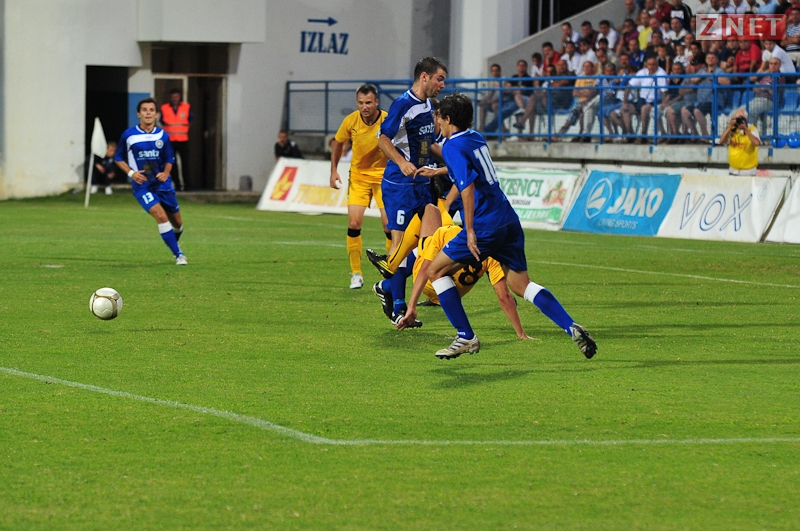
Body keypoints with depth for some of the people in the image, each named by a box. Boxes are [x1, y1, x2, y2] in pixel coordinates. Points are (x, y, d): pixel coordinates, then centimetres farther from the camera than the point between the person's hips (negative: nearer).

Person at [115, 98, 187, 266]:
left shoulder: (163, 135, 1)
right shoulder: (128, 135, -5)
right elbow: (118, 158, 6)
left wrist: (166, 173, -9)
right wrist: (131, 173, -10)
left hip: (162, 183, 3)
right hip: (142, 185, -3)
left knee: (177, 223, 10)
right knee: (161, 216, -24)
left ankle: (174, 244, 42)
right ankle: (178, 254, -15)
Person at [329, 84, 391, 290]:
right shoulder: (351, 121, -10)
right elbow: (337, 143, 9)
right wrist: (334, 170, 8)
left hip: (384, 175, -2)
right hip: (358, 176, 2)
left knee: (390, 225, -7)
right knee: (354, 223, -9)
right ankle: (356, 273, 3)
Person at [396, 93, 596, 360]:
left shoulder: (453, 146, -7)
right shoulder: (477, 138, 18)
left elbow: (467, 186, -20)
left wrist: (470, 232, -20)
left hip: (485, 226, -8)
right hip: (509, 220, 8)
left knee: (436, 270, 7)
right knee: (521, 284, 10)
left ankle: (466, 338, 4)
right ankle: (571, 327, -8)